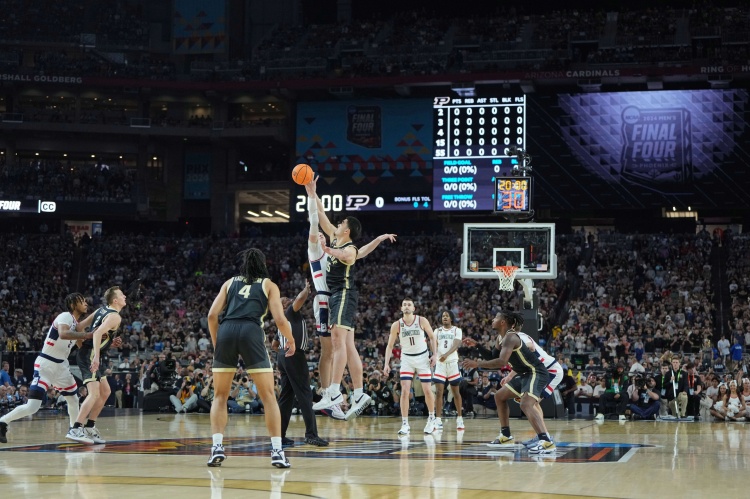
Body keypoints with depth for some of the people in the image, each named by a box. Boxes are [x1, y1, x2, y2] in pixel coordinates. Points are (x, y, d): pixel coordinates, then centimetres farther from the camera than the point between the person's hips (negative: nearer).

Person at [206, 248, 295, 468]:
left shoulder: (230, 283, 24)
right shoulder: (269, 285, 19)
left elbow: (212, 315, 13)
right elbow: (280, 320, 7)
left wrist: (216, 343, 23)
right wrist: (291, 340, 25)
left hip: (226, 331, 2)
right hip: (251, 332, -2)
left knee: (220, 396, 14)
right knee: (268, 396, 4)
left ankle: (217, 447, 1)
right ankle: (277, 451, -4)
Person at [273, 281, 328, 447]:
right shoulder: (291, 312, 0)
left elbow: (275, 344, 32)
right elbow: (300, 299, -21)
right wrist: (307, 289, -5)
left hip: (283, 357, 9)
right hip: (294, 356, -9)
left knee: (286, 397, 10)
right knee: (305, 395, -11)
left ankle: (280, 435, 9)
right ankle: (311, 434, -18)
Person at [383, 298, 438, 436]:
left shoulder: (422, 321, -10)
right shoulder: (396, 325, -8)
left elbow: (432, 337, 2)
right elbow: (390, 346, 0)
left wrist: (435, 354, -9)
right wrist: (386, 363, -9)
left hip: (422, 357, 0)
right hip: (407, 358, 0)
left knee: (428, 390, 0)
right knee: (405, 390, -11)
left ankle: (432, 418, 24)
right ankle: (405, 424, -8)